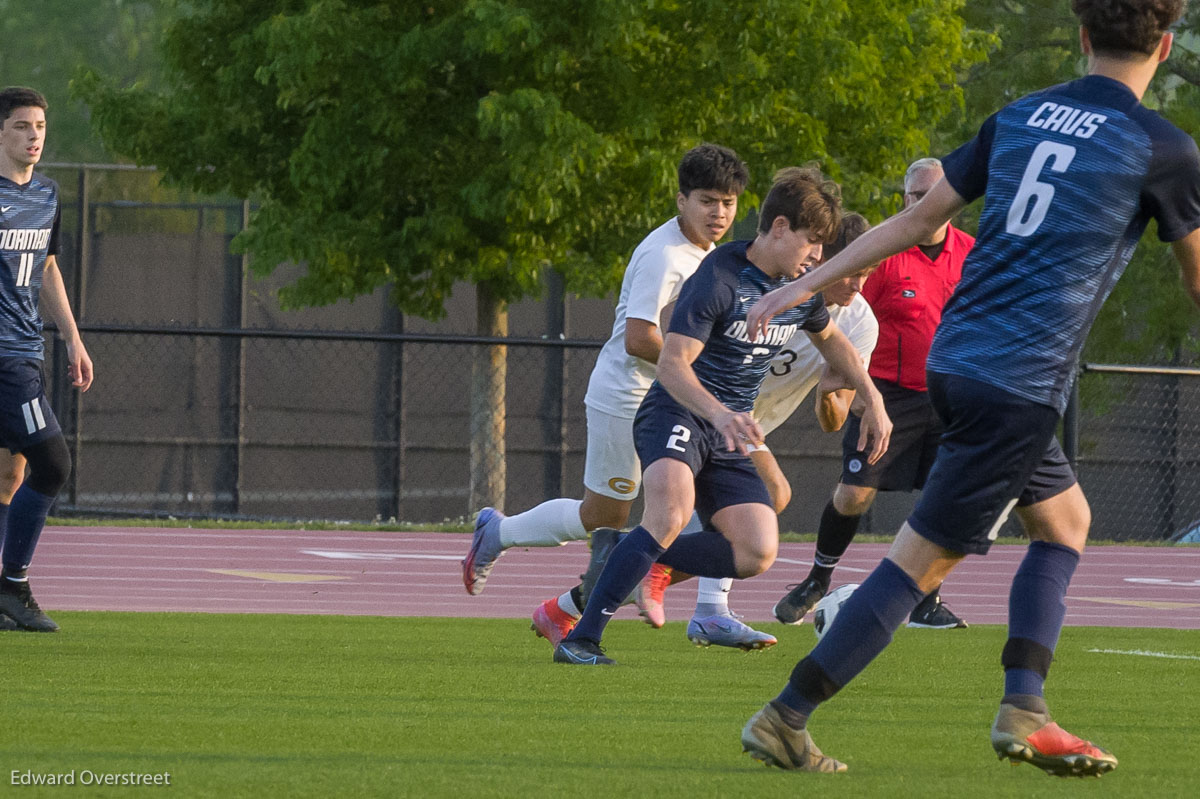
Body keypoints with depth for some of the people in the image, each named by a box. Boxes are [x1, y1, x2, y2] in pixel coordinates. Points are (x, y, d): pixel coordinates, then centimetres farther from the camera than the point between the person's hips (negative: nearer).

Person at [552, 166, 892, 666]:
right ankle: (581, 639, -33)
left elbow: (831, 341, 31)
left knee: (757, 554, -11)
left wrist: (872, 400, 22)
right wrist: (718, 412, -39)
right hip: (676, 413, -7)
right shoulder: (719, 279, -16)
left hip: (729, 436, 8)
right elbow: (672, 364, -23)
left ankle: (635, 564, 5)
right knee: (671, 512, -35)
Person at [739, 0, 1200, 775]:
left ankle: (1024, 709, 11)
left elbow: (920, 217, 13)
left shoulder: (1022, 116, 11)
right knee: (922, 560, -4)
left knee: (1064, 519, 21)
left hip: (954, 358, 7)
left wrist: (810, 284, 18)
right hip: (1018, 385, -7)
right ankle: (786, 719, -6)